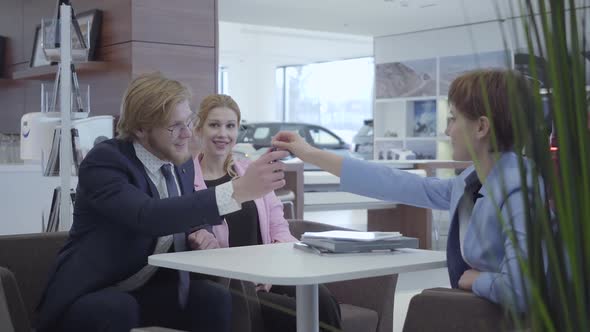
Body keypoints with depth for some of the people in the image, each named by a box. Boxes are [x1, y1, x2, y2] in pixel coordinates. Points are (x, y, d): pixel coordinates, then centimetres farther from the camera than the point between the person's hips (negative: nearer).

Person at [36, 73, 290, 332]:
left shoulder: (182, 165, 2)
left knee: (215, 299, -19)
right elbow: (148, 217, -37)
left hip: (150, 289, 6)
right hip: (89, 296, -6)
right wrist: (238, 190, -42)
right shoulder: (104, 161, -20)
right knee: (119, 310, -37)